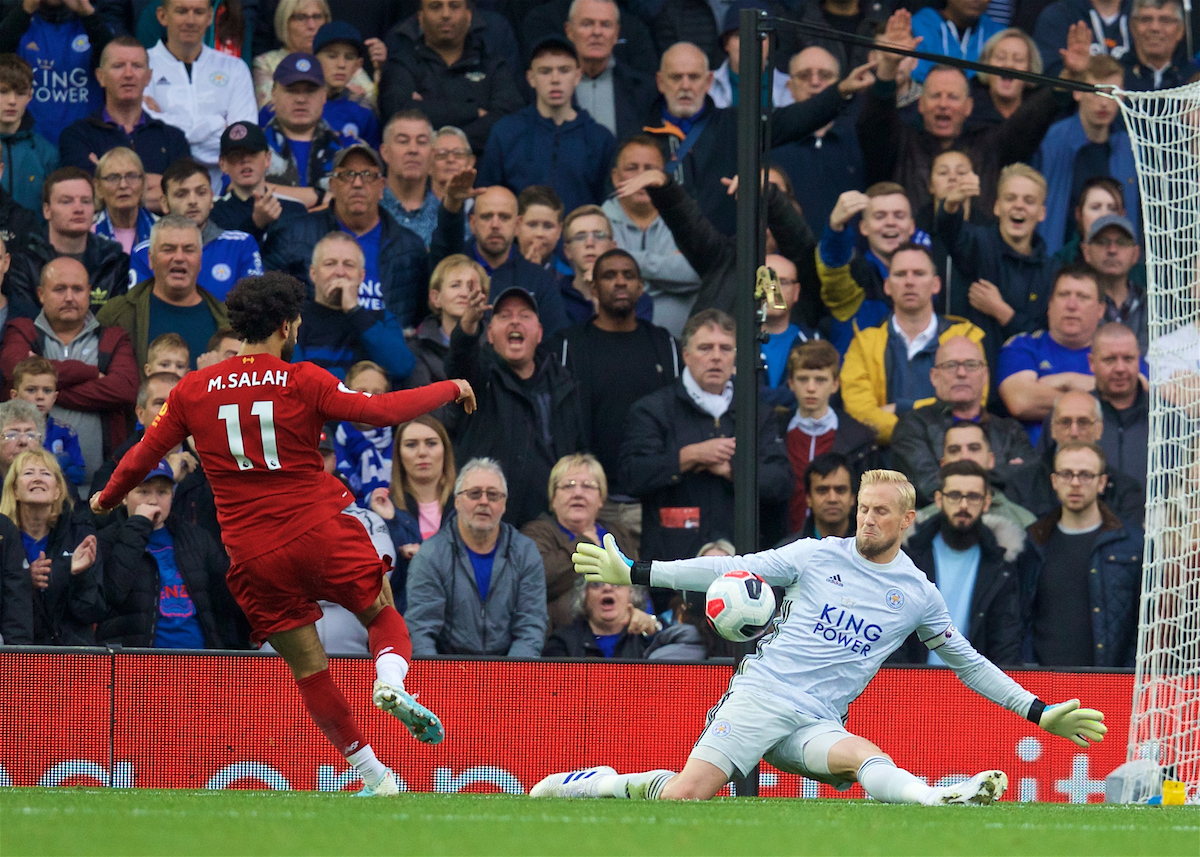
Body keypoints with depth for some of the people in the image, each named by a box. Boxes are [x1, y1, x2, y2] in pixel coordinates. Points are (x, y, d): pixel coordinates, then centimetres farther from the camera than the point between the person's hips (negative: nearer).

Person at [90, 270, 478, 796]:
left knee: (310, 671, 10)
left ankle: (375, 777, 11)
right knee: (382, 615, 19)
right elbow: (383, 410, -11)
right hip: (321, 534, -2)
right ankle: (391, 682, -13)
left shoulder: (192, 391, 3)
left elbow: (143, 457, 11)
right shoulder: (303, 382, -6)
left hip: (253, 557, 2)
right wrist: (450, 389, 4)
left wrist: (107, 498, 31)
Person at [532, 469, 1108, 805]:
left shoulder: (919, 595, 12)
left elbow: (969, 664, 20)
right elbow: (731, 570, 8)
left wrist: (1039, 714, 15)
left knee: (867, 759, -35)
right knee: (687, 795, -22)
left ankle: (939, 800, -63)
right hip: (759, 697, -1)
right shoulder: (817, 556, 7)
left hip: (817, 722, 1)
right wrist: (633, 573, 3)